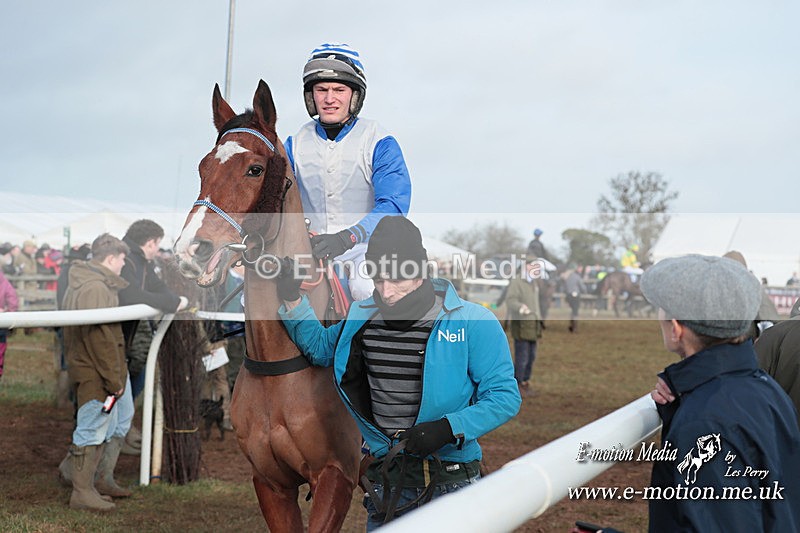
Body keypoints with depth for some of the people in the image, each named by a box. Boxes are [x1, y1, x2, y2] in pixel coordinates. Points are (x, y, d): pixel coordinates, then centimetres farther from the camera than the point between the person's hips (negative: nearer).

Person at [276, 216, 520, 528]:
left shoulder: (474, 323, -12)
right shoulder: (362, 318, 2)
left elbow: (505, 397, -11)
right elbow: (319, 347, 22)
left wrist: (450, 428, -24)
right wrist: (292, 300, 6)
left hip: (450, 484, -4)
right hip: (385, 482, 4)